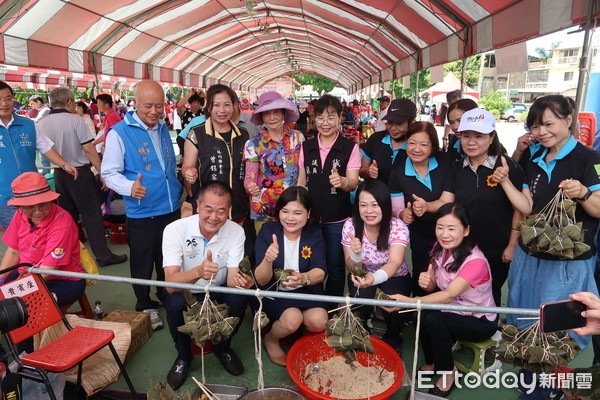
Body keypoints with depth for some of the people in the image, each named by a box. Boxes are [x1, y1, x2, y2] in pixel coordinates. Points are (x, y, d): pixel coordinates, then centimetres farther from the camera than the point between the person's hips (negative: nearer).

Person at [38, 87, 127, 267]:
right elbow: (88, 149, -16)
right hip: (80, 172, -6)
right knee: (91, 215, 0)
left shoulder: (42, 124, 3)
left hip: (59, 174, 6)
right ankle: (103, 255, 4)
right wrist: (102, 172, -10)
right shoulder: (75, 120, -13)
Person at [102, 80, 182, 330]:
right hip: (141, 214, -5)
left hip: (171, 209, 5)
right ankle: (145, 307, 29)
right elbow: (109, 173, -10)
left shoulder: (163, 128, 8)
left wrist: (179, 194, 18)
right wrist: (130, 187, -28)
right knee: (143, 264, 10)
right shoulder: (119, 133, -10)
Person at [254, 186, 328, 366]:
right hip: (274, 293, -2)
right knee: (292, 318, -30)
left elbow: (321, 272, -19)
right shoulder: (268, 231, -13)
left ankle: (297, 330, 10)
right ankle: (271, 339, 4)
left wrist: (304, 278, -43)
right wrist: (267, 260, -40)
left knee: (319, 321, -25)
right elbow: (261, 281, -17)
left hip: (306, 291, 2)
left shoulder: (315, 234, -7)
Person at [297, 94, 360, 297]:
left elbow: (353, 183, -11)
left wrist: (342, 181, -33)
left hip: (337, 219, -2)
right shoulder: (306, 147, 5)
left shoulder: (350, 147, -5)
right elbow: (301, 181, 10)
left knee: (336, 267, 10)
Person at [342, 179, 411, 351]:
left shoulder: (398, 228, -23)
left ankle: (392, 340, 8)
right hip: (363, 276, 1)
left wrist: (374, 277, -62)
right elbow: (352, 268, -14)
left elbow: (394, 263, -39)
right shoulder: (350, 226, -17)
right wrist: (355, 254, -39)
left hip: (395, 277, -1)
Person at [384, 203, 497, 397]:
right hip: (453, 309, 6)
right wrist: (426, 282, -29)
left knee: (433, 321, -29)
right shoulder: (440, 249, -8)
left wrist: (408, 301, -51)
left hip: (481, 321, -6)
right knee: (421, 312, -23)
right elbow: (433, 287, -4)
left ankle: (448, 373, -3)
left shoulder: (475, 261, -29)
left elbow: (450, 295, -40)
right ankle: (431, 362, 4)